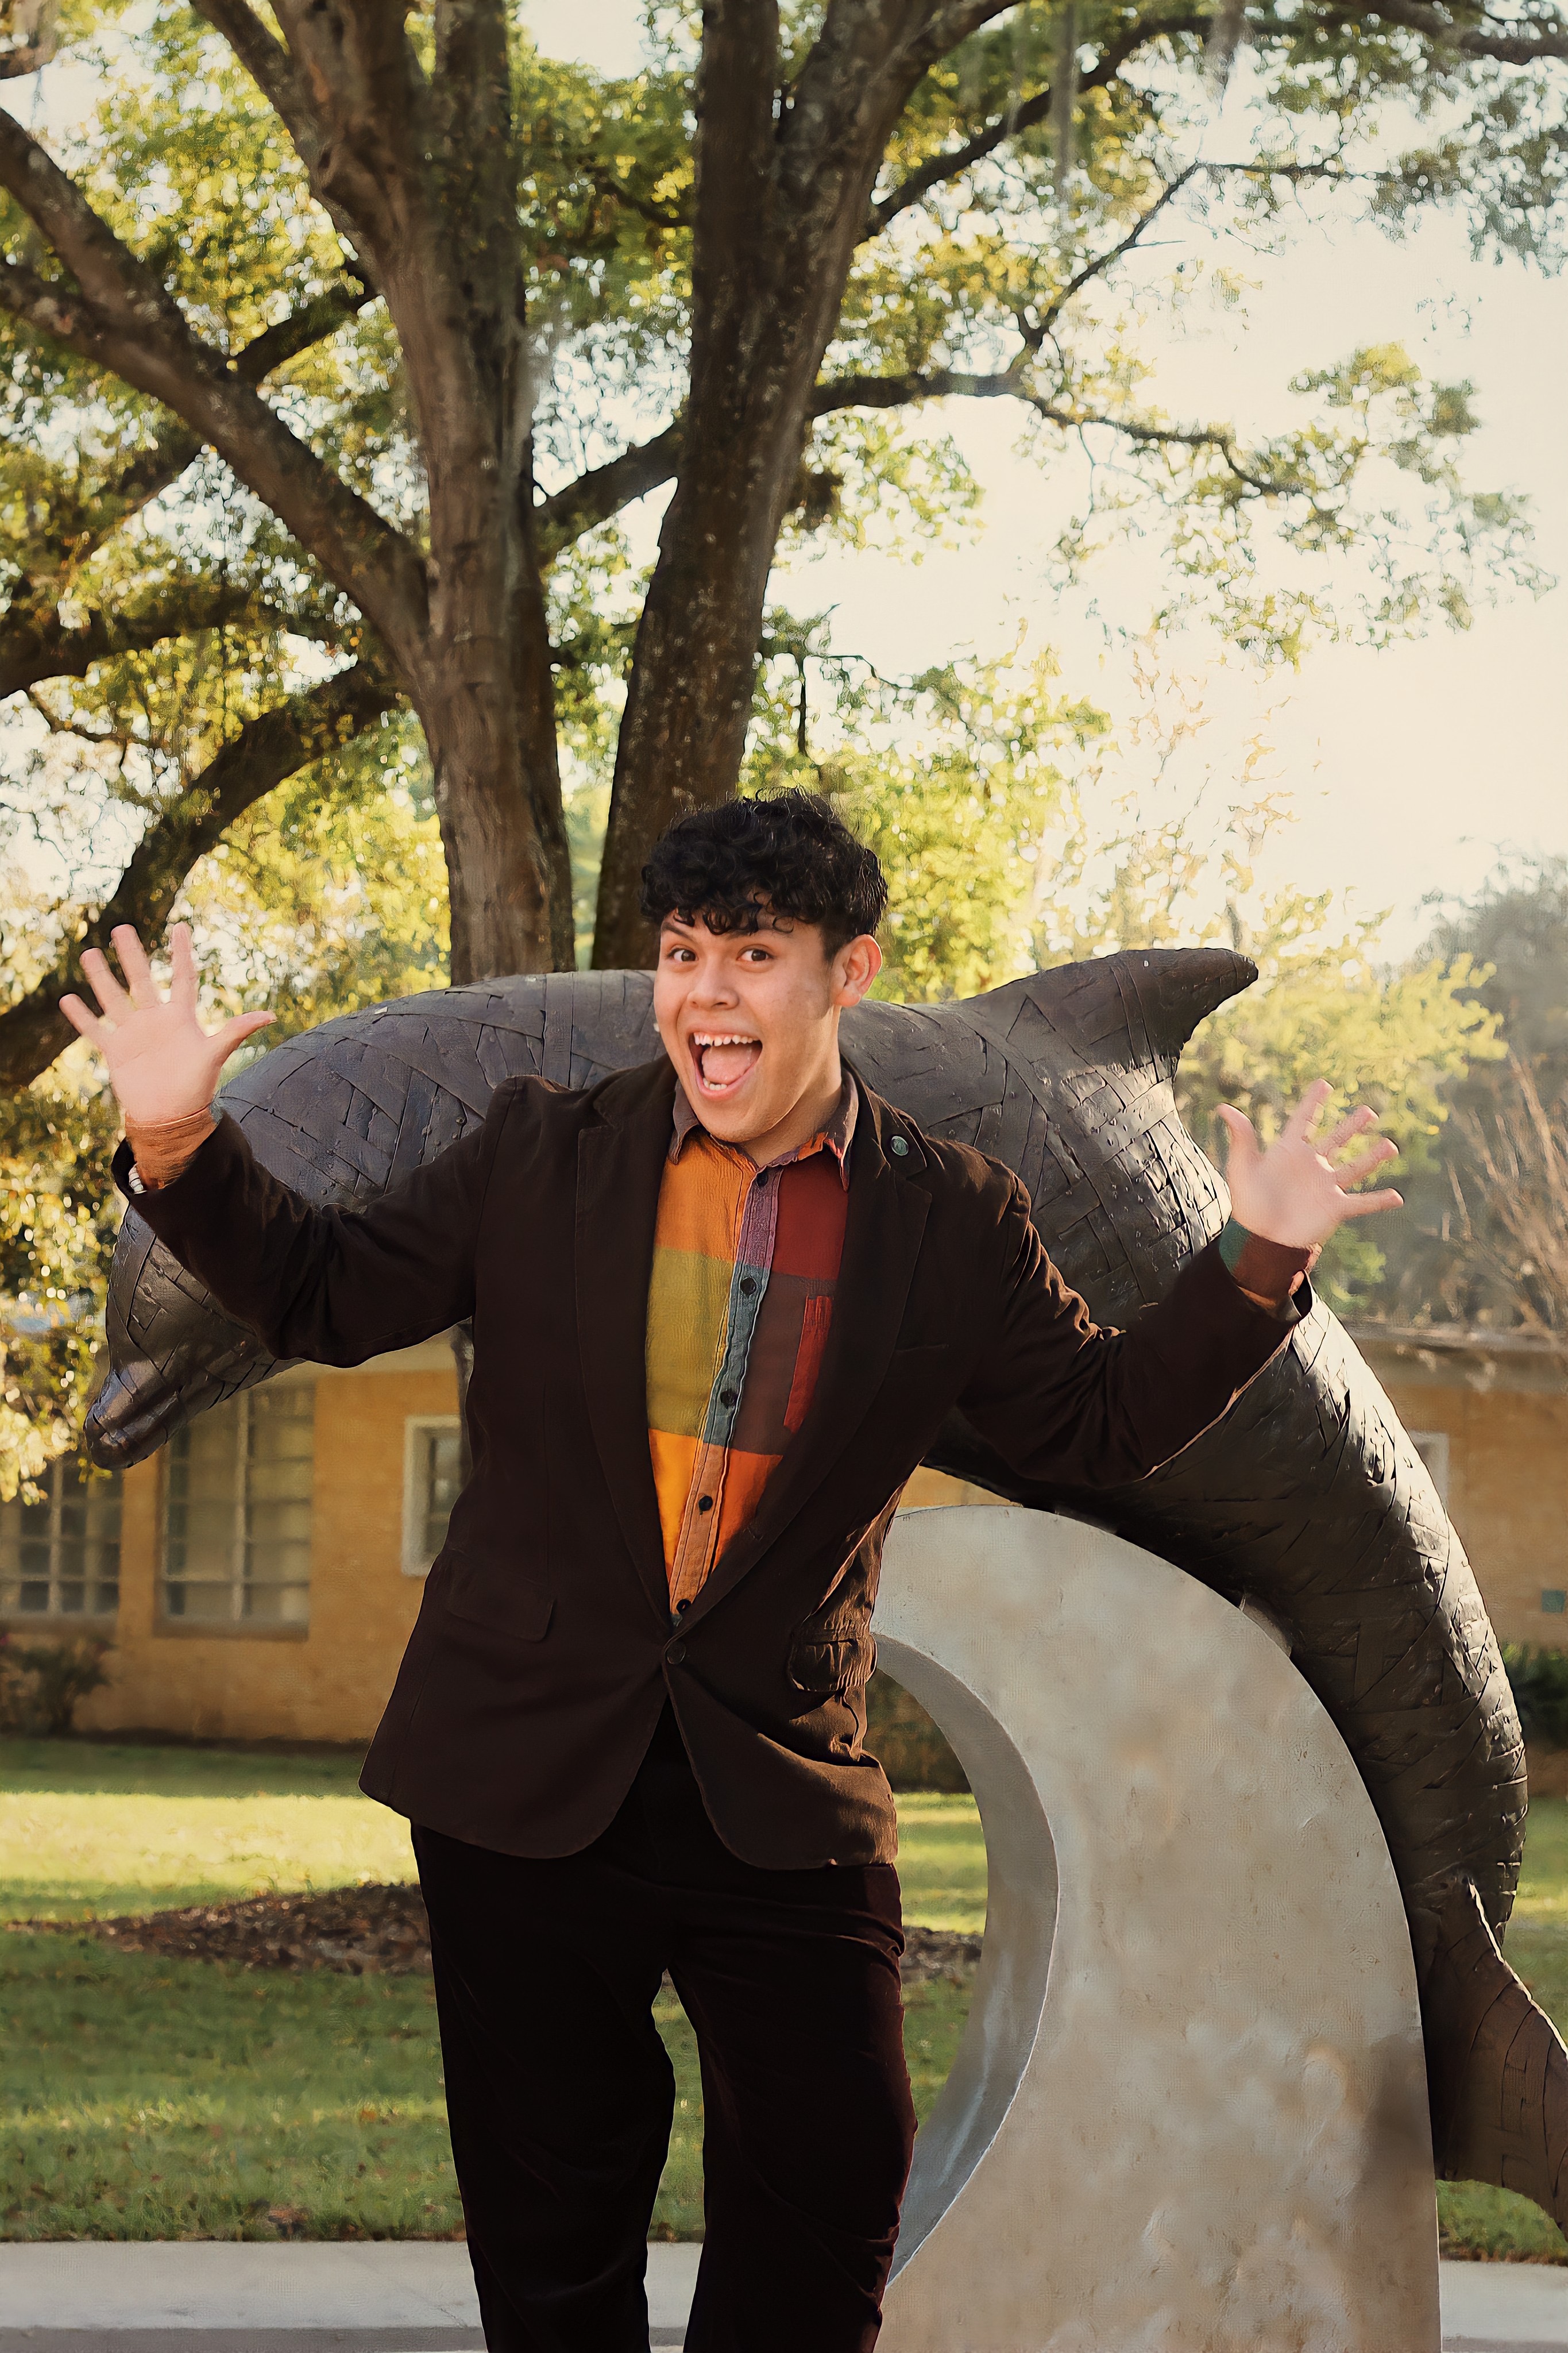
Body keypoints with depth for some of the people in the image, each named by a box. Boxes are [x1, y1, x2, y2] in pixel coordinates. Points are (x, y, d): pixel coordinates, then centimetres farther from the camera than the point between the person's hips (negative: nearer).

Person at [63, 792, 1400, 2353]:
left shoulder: (951, 1225, 2)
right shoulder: (544, 1155, 2)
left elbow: (1099, 1422, 7)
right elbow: (326, 1295, 7)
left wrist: (1255, 1264, -6)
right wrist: (179, 1145, -9)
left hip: (781, 1796, 0)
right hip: (527, 1776, 0)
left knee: (833, 2190, 0)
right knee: (551, 2219, 9)